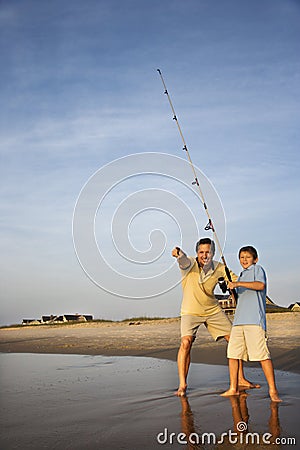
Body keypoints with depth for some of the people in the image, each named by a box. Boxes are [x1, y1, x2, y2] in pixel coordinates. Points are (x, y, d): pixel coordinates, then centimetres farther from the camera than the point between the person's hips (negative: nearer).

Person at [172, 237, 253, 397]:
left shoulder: (219, 268, -6)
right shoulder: (189, 264, -15)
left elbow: (237, 280, 2)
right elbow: (183, 260, -39)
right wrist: (178, 252, -61)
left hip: (213, 310, 4)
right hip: (191, 311, -4)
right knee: (186, 342, -23)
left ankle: (241, 379, 18)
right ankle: (182, 384, -11)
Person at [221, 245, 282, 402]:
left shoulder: (257, 269, 5)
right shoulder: (242, 275, 27)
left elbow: (261, 285, -16)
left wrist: (238, 283, -17)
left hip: (254, 320, -8)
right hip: (239, 320, 8)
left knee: (262, 354, -12)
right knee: (232, 353, 6)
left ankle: (273, 390, -5)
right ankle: (233, 388, 15)